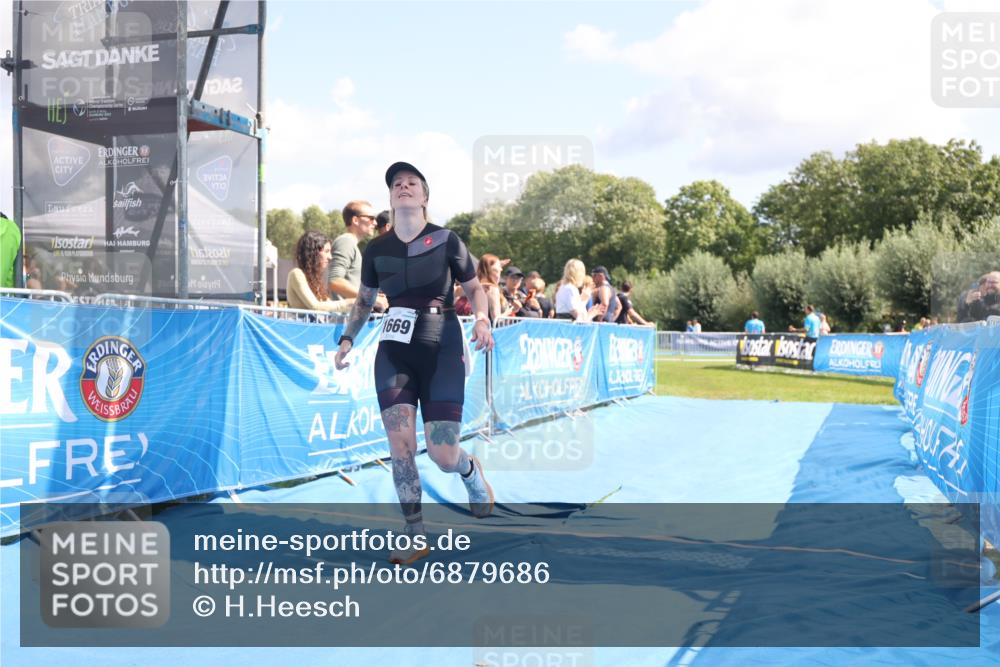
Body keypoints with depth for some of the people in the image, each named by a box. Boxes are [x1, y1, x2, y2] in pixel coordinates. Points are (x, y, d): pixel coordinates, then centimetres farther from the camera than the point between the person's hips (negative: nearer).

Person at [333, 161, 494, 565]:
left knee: (443, 455, -7)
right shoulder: (376, 250, 6)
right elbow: (364, 300, 20)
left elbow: (474, 290, 8)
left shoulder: (446, 241, -1)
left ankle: (471, 471, 32)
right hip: (394, 350, 3)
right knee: (400, 445, -9)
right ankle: (416, 537, 6)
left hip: (442, 349, -2)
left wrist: (481, 320, -11)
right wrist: (347, 339, 8)